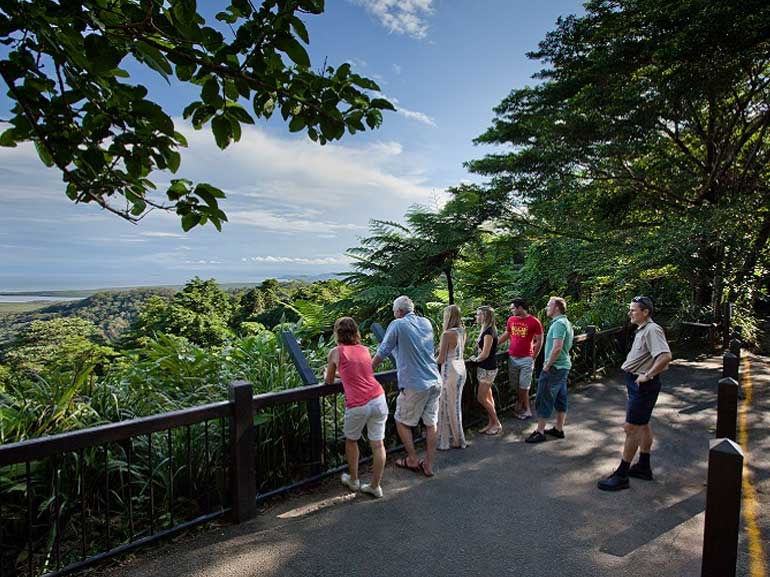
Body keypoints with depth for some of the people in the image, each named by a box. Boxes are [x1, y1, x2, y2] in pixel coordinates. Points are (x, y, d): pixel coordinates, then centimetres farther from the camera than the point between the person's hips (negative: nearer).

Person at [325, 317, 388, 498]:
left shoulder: (335, 352, 3)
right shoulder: (365, 350, 15)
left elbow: (329, 380, 15)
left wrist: (328, 373, 37)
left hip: (357, 405, -3)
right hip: (378, 399, 3)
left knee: (351, 440, 22)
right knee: (377, 444, 12)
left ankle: (353, 480, 34)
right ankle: (375, 486, 22)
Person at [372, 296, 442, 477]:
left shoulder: (397, 325, -8)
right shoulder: (426, 323, 9)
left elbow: (382, 352, -4)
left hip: (415, 384, -6)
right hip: (435, 381, 6)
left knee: (402, 422, 12)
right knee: (431, 423, 12)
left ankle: (412, 461, 21)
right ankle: (428, 465, 20)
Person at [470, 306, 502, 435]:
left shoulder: (489, 332, -20)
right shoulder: (486, 330, 9)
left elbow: (485, 354, -20)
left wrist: (475, 359, -4)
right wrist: (477, 358, -4)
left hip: (488, 369, -9)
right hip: (484, 367, 9)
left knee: (481, 398, -3)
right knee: (488, 397, 14)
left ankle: (497, 423, 10)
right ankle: (491, 423, 22)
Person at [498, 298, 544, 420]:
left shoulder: (534, 322, -8)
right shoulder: (511, 320, 6)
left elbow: (539, 341, -3)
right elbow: (506, 335, 18)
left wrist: (533, 358, -4)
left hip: (526, 359, -4)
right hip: (512, 357, 5)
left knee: (523, 387, -1)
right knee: (516, 386, 8)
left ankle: (525, 409, 15)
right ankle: (523, 408, 21)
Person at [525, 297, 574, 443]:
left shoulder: (559, 323, -20)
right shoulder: (566, 323, 12)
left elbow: (557, 347, -29)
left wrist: (547, 366, -19)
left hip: (553, 368, -10)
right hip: (564, 366, 10)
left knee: (543, 400, -2)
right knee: (560, 398, 15)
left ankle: (540, 432, 5)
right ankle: (559, 429, 25)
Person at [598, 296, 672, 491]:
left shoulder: (652, 330, -20)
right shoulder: (642, 330, 11)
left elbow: (666, 357, -33)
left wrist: (648, 375, -25)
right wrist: (646, 374, 15)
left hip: (643, 386, -11)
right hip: (636, 384, 11)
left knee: (631, 428, -6)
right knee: (643, 424, 20)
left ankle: (621, 475, 2)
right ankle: (643, 467, 35)